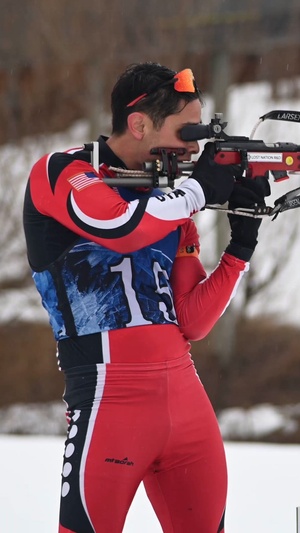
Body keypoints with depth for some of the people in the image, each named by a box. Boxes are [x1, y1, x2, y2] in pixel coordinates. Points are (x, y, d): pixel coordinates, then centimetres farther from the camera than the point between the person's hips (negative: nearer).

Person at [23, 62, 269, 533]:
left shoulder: (169, 208, 17)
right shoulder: (61, 173, -1)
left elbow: (189, 324, 12)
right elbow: (120, 224, -23)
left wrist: (241, 248, 1)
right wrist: (198, 189, -8)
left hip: (186, 394, 7)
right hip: (110, 397, -7)